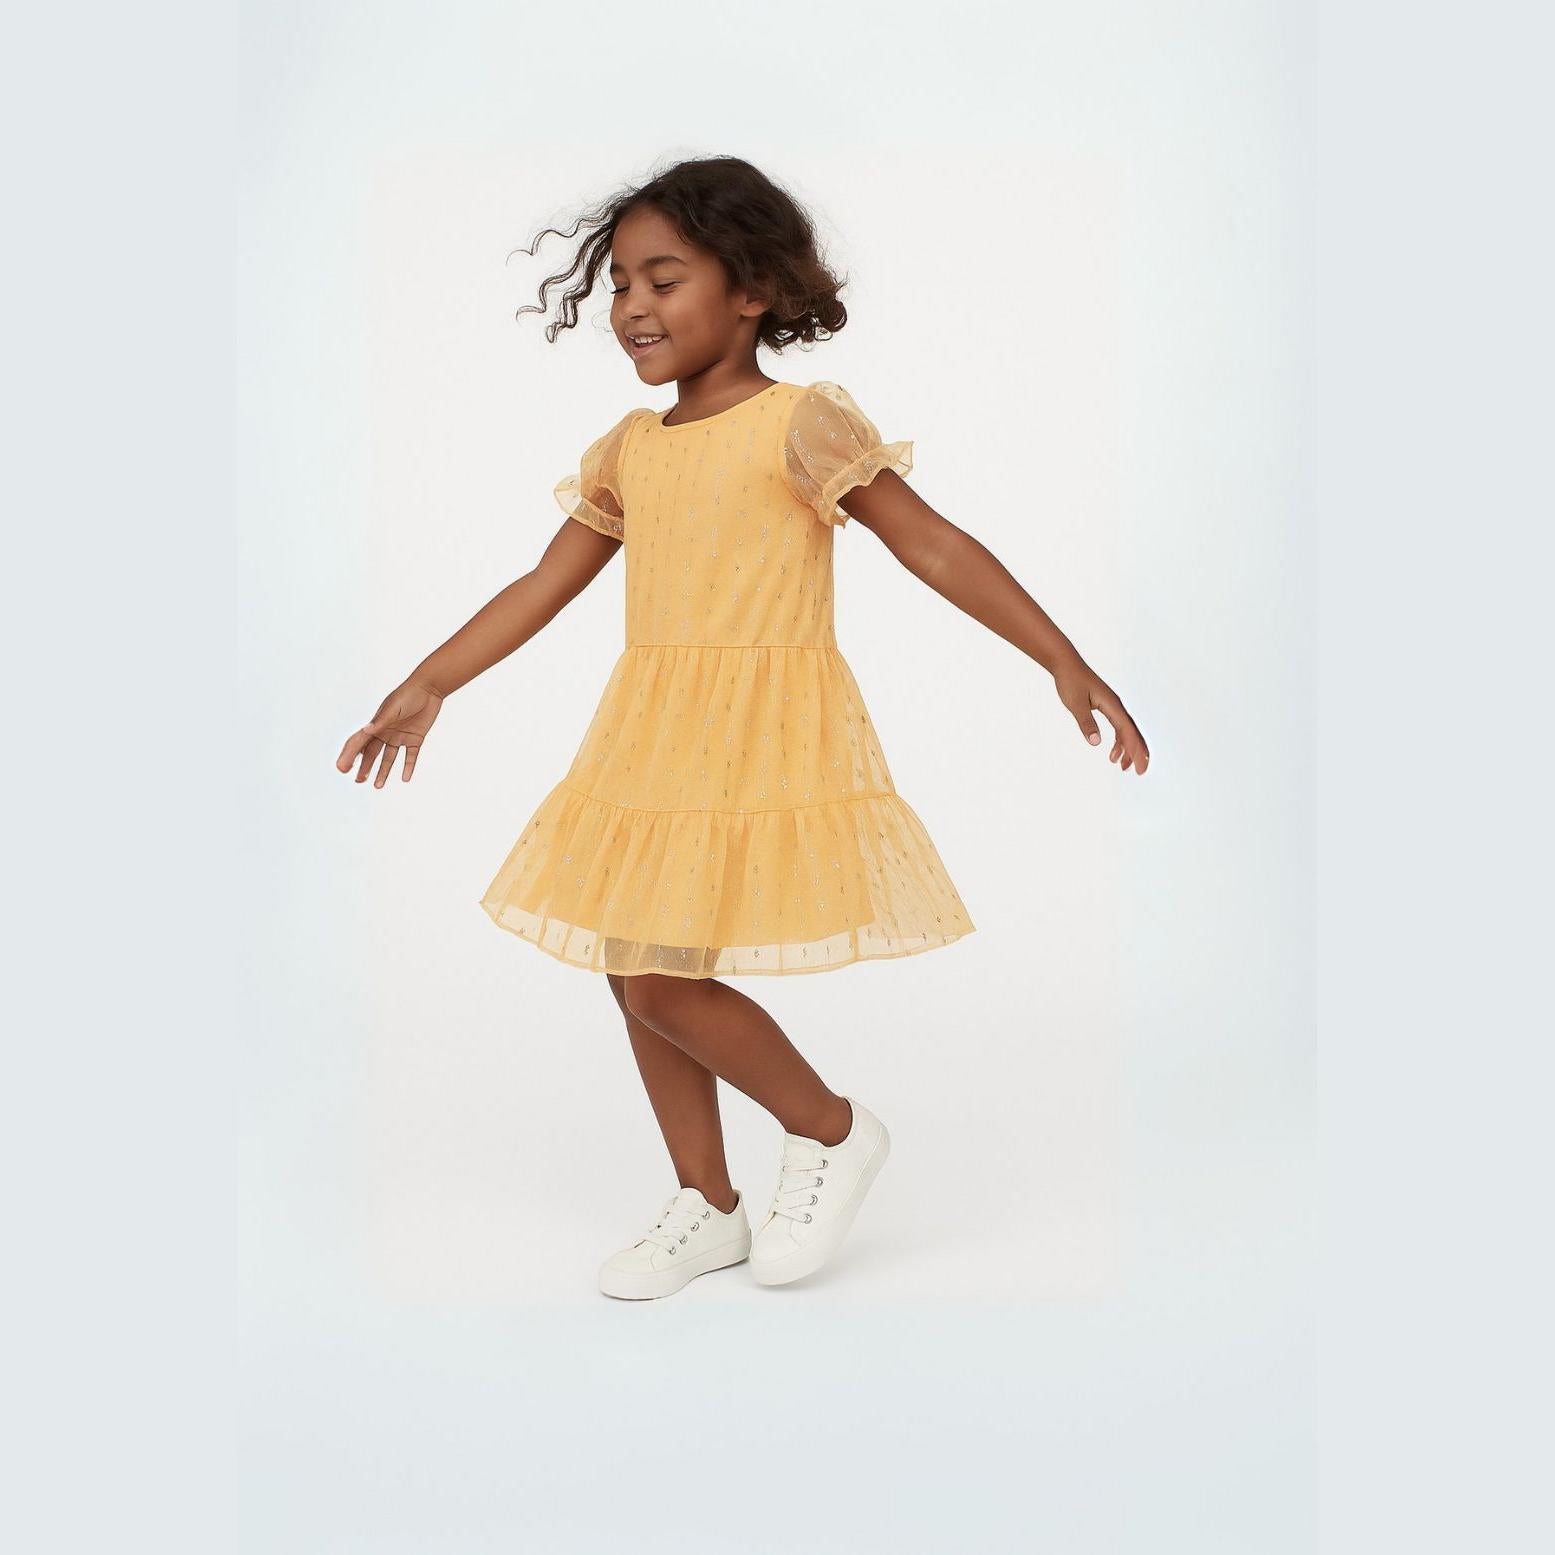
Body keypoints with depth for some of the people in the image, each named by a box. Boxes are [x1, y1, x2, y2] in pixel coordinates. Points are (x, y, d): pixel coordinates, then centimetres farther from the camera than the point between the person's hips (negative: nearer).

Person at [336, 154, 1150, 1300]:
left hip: (764, 739, -7)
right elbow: (545, 586, 17)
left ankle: (831, 1130, 15)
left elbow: (935, 548, -10)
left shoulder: (800, 422, -8)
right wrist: (428, 686, 17)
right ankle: (707, 1208, 28)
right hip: (653, 741, 7)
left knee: (664, 978, -11)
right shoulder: (629, 448, 11)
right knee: (636, 978, 11)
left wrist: (1067, 666, -14)